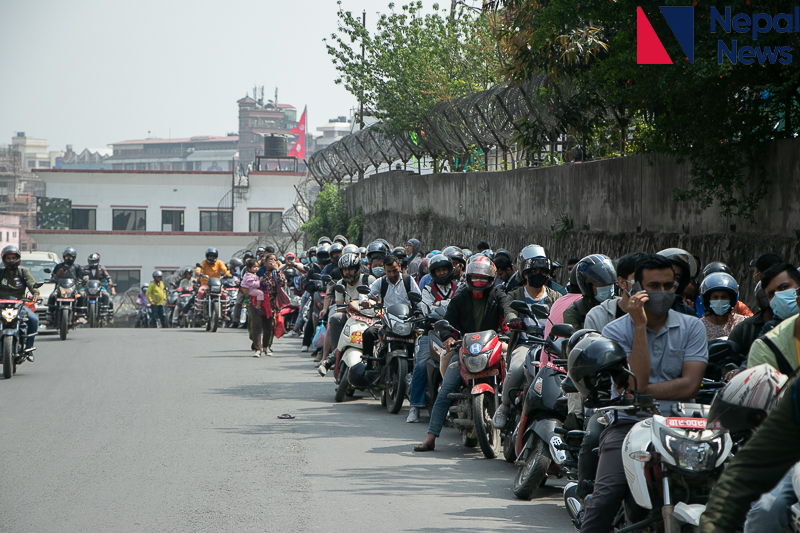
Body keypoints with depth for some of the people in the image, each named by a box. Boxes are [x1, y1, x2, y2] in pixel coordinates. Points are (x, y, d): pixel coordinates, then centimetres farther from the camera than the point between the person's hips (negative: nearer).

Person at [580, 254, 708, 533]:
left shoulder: (692, 327, 10)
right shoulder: (616, 330, 5)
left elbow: (689, 386, -1)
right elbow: (637, 382, -9)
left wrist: (643, 391, -6)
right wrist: (640, 326, -9)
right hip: (629, 423, -1)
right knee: (606, 495, -23)